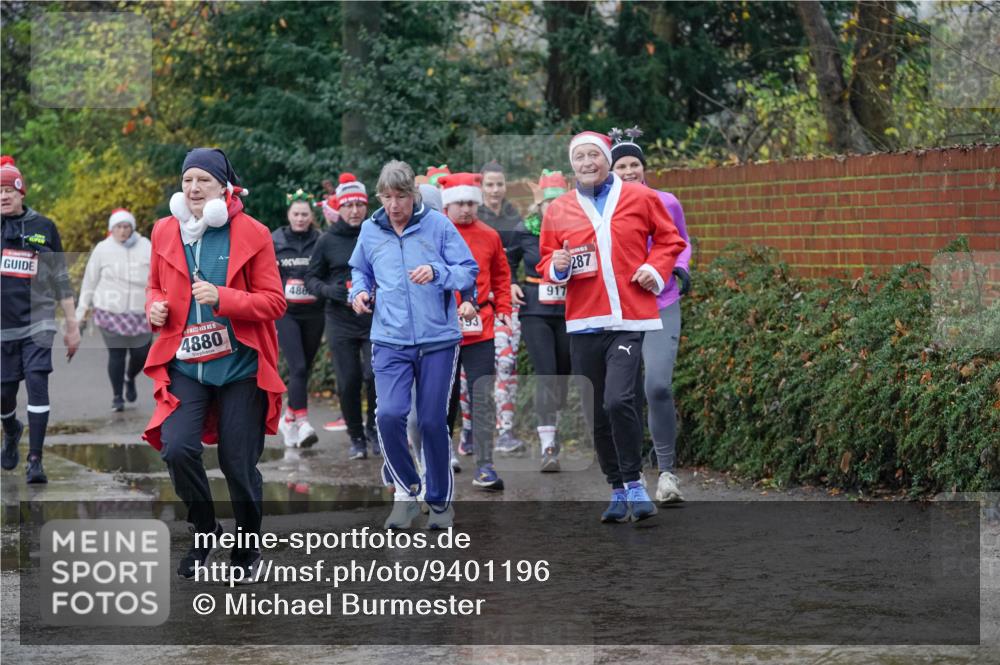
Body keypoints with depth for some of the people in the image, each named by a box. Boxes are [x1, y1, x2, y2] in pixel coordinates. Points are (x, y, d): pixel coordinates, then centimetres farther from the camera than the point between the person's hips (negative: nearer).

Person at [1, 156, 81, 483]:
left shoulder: (44, 227, 4)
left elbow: (60, 280, 9)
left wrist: (72, 326, 8)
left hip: (37, 322, -1)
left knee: (37, 384, -14)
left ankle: (35, 461, -12)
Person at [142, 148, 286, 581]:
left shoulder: (251, 234, -6)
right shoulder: (165, 232, 4)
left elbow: (274, 302, -6)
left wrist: (222, 298, -20)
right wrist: (155, 307, -3)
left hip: (240, 366, -2)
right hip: (185, 363, 2)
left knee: (238, 463, 3)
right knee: (176, 449, -17)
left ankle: (248, 548, 28)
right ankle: (204, 531, 10)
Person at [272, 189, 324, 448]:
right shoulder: (275, 241, 4)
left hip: (313, 314, 2)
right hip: (285, 313, -2)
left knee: (304, 370, 9)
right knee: (298, 367, -15)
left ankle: (288, 419, 25)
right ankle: (303, 423, -22)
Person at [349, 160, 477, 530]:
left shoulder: (438, 225, -3)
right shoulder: (370, 230, 6)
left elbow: (469, 273, -3)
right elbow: (360, 270, 23)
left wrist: (437, 273, -20)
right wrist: (359, 291, 2)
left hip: (438, 339, -1)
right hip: (390, 341, 1)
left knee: (433, 422, 4)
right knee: (389, 415, -16)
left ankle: (440, 500, 22)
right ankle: (406, 492, 4)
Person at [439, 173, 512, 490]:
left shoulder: (489, 237, 6)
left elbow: (501, 276, 17)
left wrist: (503, 308, 8)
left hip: (479, 330, 1)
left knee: (483, 397, -6)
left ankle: (484, 467, -8)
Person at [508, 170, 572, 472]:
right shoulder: (524, 231, 0)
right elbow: (509, 261, 17)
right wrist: (509, 285, 3)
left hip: (569, 312, 1)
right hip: (534, 312, -1)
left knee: (563, 375, 10)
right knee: (545, 375, -12)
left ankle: (553, 429, 30)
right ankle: (548, 447, -16)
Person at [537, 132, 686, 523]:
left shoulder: (640, 198, 6)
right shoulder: (557, 211, 10)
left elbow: (669, 239, 15)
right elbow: (546, 262, 16)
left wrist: (655, 269, -3)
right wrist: (556, 267, -6)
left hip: (630, 320, -3)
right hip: (583, 324, 3)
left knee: (618, 400, -20)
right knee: (596, 414, 6)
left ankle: (634, 483, -5)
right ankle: (618, 491, 19)